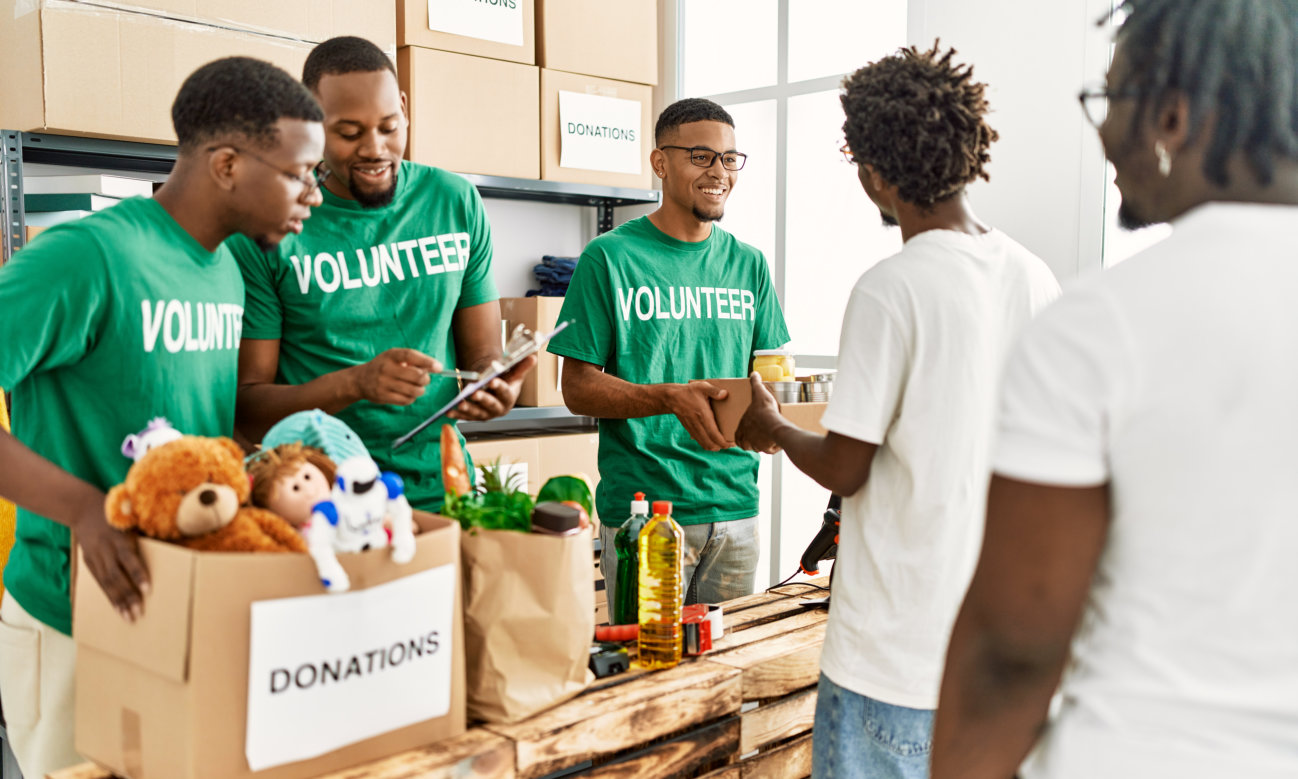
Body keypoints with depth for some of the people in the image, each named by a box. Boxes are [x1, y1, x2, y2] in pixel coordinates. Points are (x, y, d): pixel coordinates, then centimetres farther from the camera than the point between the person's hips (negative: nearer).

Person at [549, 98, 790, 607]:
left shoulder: (748, 263, 10)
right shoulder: (610, 258, -4)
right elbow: (577, 387, -6)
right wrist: (671, 398, -22)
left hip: (735, 508, 5)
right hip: (641, 510, -4)